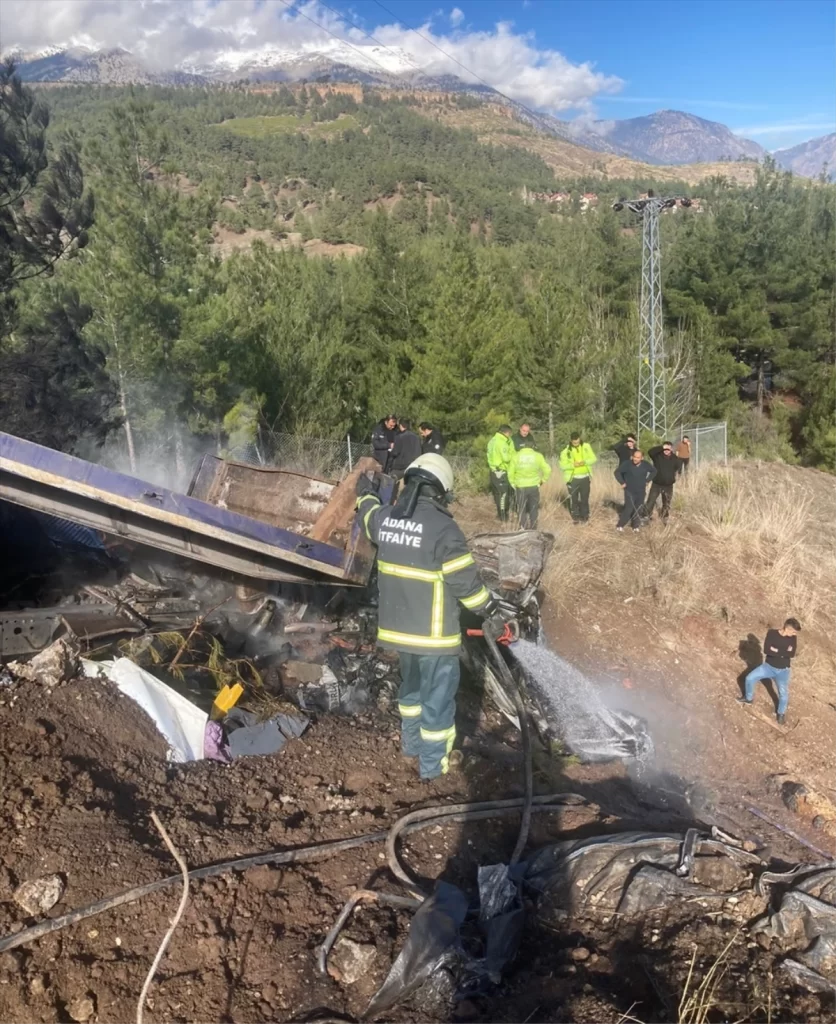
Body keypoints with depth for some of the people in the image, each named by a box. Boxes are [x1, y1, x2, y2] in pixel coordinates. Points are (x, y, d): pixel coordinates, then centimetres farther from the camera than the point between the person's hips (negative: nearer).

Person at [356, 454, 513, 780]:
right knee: (437, 695, 9)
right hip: (433, 632, -7)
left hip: (398, 626, 7)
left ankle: (411, 743, 44)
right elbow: (466, 580, -18)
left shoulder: (386, 517, -1)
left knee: (411, 685, 27)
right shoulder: (442, 527, -22)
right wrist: (491, 613, -6)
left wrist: (366, 494, 46)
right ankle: (433, 763, 21)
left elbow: (370, 516, 25)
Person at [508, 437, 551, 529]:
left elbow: (510, 472, -4)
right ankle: (533, 529, 18)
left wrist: (513, 484, 10)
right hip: (534, 486, 0)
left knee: (521, 509, 12)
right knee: (534, 509, 14)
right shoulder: (537, 456, -5)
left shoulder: (516, 456, -5)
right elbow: (547, 470, -5)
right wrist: (543, 480, 10)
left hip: (520, 487, 0)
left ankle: (523, 529, 13)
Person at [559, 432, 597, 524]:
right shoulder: (566, 451, -9)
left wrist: (585, 462, -20)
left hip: (585, 477, 2)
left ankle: (584, 516, 23)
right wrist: (573, 465, -27)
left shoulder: (586, 447, -2)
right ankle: (575, 516, 17)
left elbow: (594, 459, -1)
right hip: (573, 478, -2)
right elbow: (562, 465, -11)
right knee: (574, 498, 3)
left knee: (585, 498, 10)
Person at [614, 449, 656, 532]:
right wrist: (622, 483, -8)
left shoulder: (645, 464, -8)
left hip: (641, 491, 3)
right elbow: (617, 472, -6)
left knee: (638, 510, 9)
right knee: (628, 509, -10)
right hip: (629, 491, -3)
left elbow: (654, 471, 11)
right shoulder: (627, 463, -17)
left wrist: (647, 480, 5)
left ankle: (635, 526, 23)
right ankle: (620, 525, 3)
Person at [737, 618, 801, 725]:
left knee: (784, 694, -14)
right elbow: (766, 651, -21)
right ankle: (749, 698, 19)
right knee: (749, 678, -10)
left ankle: (781, 713, 14)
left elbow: (792, 654, -20)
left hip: (783, 670, -1)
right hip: (768, 666, 1)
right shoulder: (772, 633, -12)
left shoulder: (793, 638, -8)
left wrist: (776, 650, -21)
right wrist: (784, 652, -21)